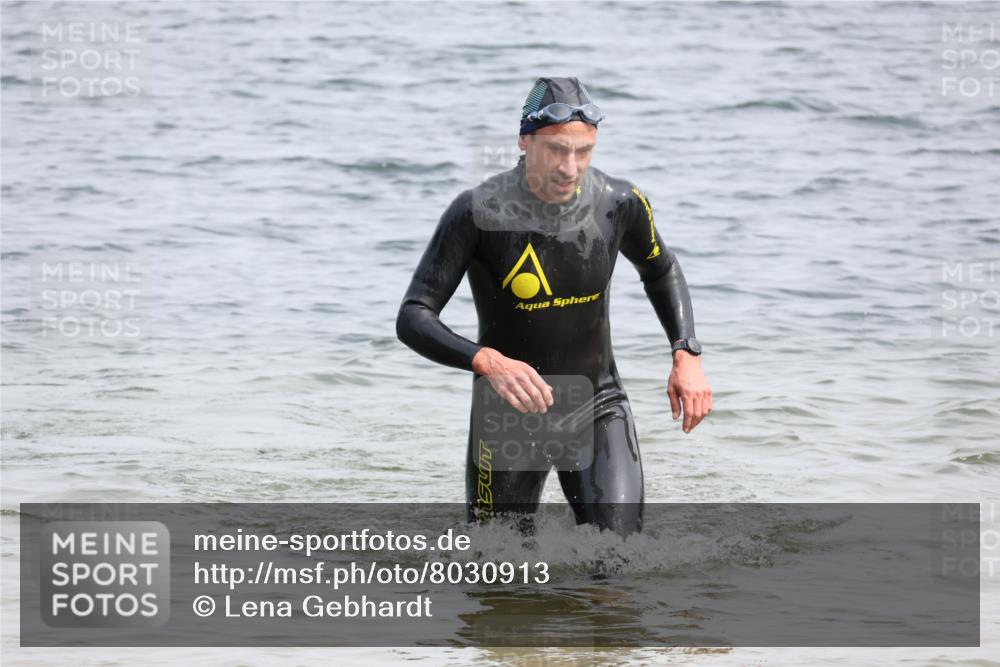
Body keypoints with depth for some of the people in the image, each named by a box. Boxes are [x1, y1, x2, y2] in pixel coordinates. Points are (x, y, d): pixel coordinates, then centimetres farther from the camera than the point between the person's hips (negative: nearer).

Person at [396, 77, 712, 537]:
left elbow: (660, 271, 14)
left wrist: (686, 354, 0)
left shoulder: (619, 204, -9)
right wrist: (487, 362, -39)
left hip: (598, 406, 2)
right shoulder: (478, 213, -20)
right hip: (509, 413, -2)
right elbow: (413, 320, -22)